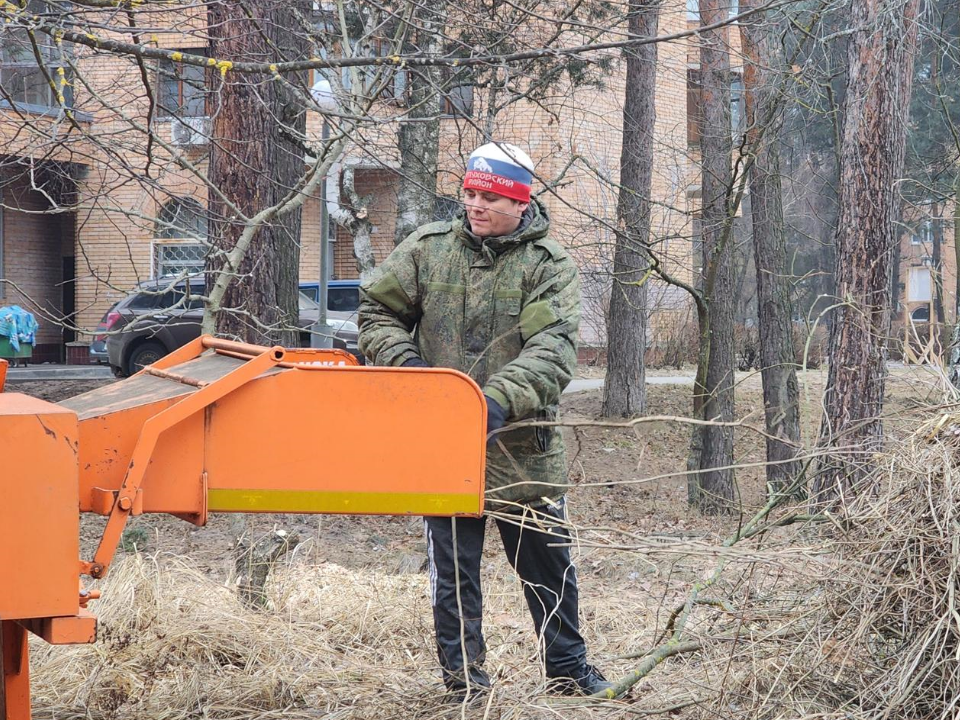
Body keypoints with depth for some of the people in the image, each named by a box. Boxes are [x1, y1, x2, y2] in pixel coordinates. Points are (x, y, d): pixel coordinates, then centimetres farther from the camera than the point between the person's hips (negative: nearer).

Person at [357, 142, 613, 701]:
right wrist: (403, 363, -10)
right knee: (454, 568, 5)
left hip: (523, 445, -1)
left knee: (548, 564, 12)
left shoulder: (550, 265, -5)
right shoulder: (428, 249, 3)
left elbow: (552, 352, -16)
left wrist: (499, 402, -32)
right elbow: (378, 311, 10)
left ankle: (568, 670, 27)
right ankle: (465, 681, 13)